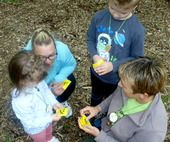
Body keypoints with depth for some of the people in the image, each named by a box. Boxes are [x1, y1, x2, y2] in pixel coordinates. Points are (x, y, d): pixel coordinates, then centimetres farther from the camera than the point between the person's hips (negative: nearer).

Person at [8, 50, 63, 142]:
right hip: (36, 129, -6)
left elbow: (46, 91, -3)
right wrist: (50, 118, -30)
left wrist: (53, 102, -16)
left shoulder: (37, 81, -27)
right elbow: (30, 123, -31)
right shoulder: (20, 103, -46)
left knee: (49, 132, 39)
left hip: (47, 118, 6)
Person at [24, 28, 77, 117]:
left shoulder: (62, 49, -37)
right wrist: (51, 92, -47)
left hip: (54, 77, 2)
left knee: (70, 82, -19)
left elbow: (71, 64, -14)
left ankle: (61, 101, 15)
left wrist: (59, 79, -30)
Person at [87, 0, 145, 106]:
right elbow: (90, 39, -3)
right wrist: (94, 56, -22)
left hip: (117, 79, -3)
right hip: (97, 72, 4)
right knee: (96, 98, 34)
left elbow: (136, 58, -17)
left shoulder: (137, 30, -27)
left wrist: (113, 65, -29)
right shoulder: (99, 16, -18)